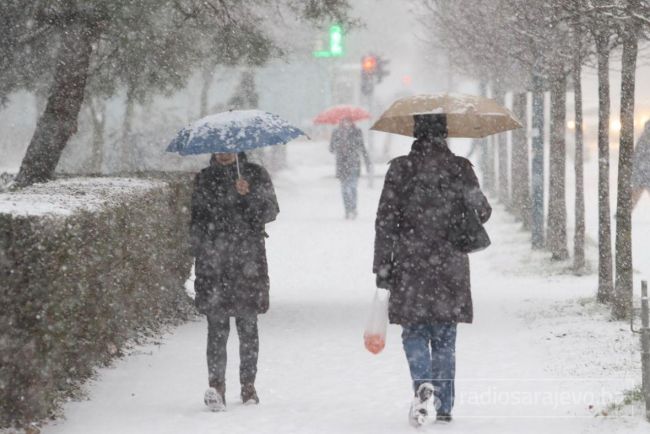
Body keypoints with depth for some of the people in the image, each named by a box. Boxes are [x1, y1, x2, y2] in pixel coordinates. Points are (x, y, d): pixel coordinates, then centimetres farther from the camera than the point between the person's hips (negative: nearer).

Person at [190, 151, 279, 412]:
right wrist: (199, 250, 9)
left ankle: (248, 385, 12)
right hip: (213, 262, 0)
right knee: (217, 325, -10)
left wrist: (249, 194, -18)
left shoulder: (256, 175, 8)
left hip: (248, 262, 0)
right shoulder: (204, 179, 14)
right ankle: (216, 385, -16)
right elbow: (196, 217, 18)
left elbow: (270, 212, -1)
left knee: (247, 324, 3)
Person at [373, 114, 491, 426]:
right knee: (444, 337, 11)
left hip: (411, 267, -1)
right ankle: (444, 406, 13)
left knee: (414, 332, 9)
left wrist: (382, 267, 0)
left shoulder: (400, 168, -5)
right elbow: (481, 212, 0)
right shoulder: (459, 167, -3)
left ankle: (424, 385, -17)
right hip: (450, 268, 1)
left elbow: (385, 221, -6)